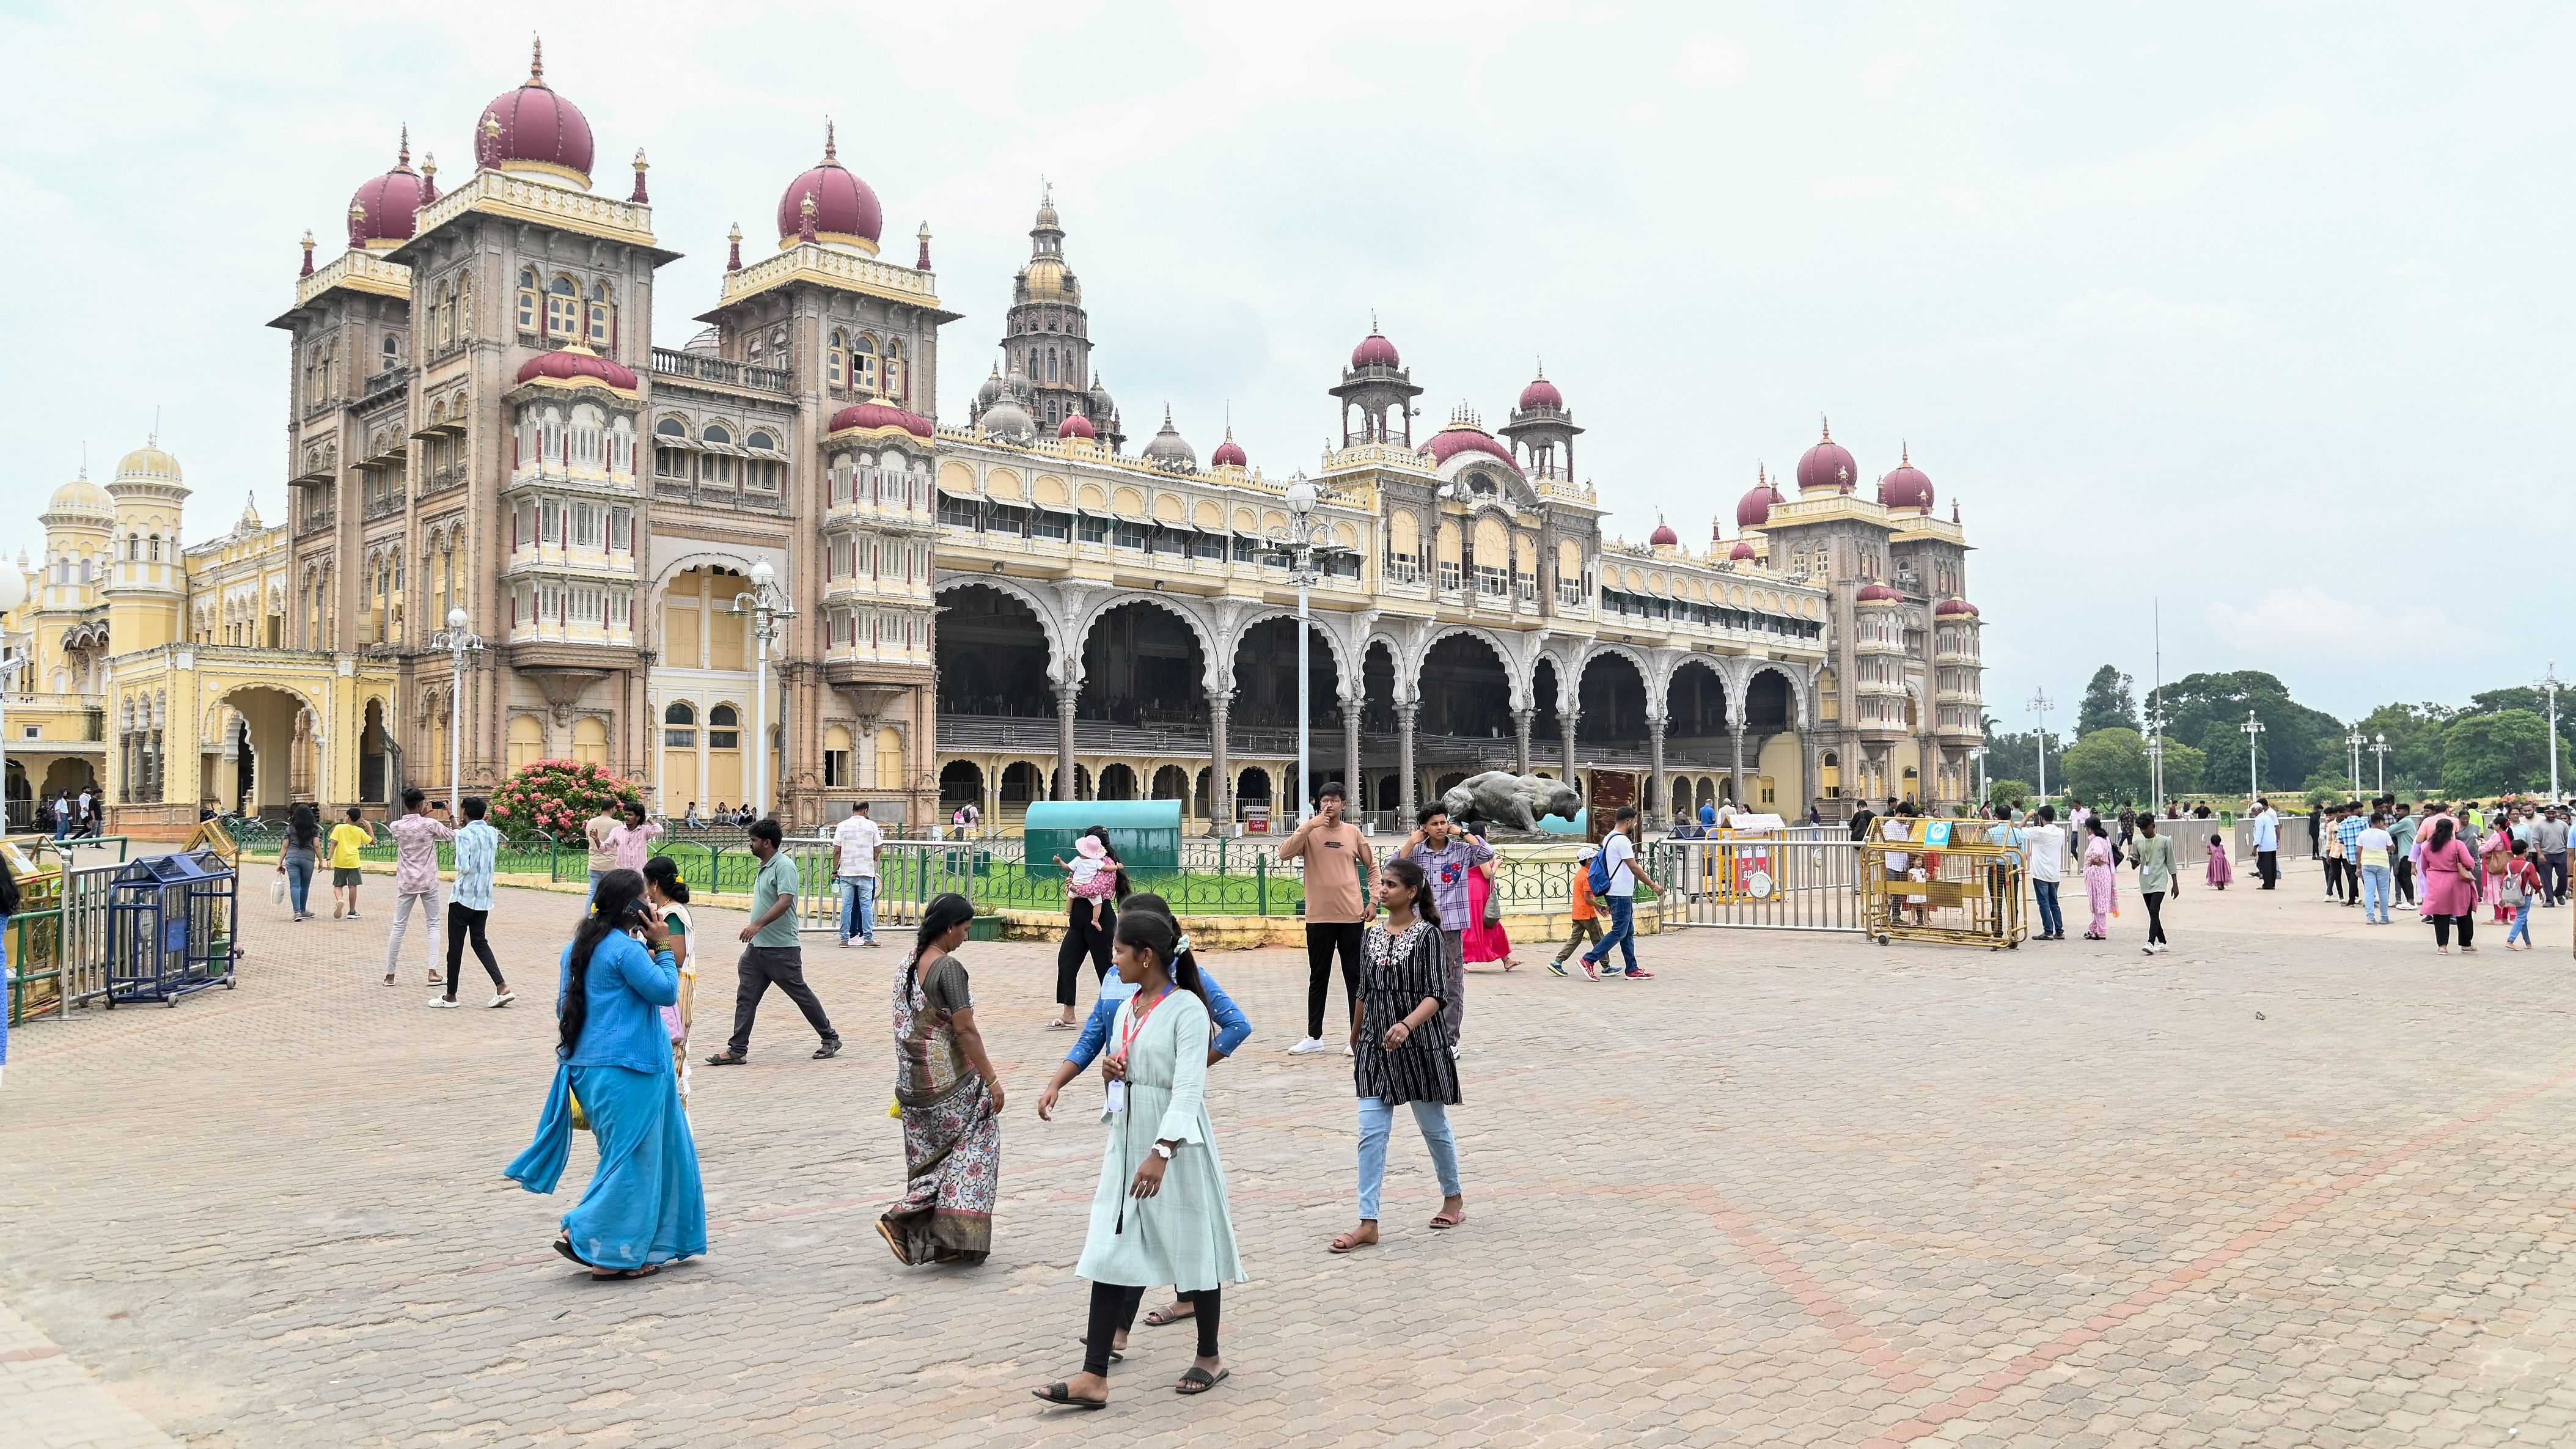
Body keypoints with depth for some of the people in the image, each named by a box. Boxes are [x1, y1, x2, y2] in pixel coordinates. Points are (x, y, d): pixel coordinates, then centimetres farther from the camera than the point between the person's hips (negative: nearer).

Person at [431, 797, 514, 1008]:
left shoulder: (465, 834, -14)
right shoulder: (493, 833, 6)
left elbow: (464, 867, -24)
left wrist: (458, 865, 2)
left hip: (464, 897, -6)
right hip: (485, 898, 6)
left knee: (456, 945, 4)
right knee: (479, 942, 13)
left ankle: (451, 996, 12)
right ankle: (502, 987, -1)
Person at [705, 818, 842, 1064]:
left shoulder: (784, 866, -16)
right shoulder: (765, 867, 13)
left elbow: (785, 901, -29)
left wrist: (758, 925, -37)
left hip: (781, 949, -9)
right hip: (757, 947, 9)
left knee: (800, 993, 3)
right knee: (745, 997, 3)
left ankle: (830, 1039, 18)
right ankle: (737, 1050, 6)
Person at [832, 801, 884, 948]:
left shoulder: (842, 826, 2)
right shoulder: (872, 825, -1)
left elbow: (837, 851, 1)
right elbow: (877, 849, 1)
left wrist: (835, 871, 8)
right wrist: (875, 857, 23)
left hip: (846, 872, 2)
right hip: (866, 871, -2)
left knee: (847, 906, 6)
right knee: (866, 905, 3)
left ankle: (845, 938, 7)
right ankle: (868, 938, 3)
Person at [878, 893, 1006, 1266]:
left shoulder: (908, 963, 7)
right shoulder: (949, 968, -18)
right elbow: (965, 1030, -19)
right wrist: (991, 1078, -14)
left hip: (913, 1079, 8)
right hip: (950, 1081, -8)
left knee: (931, 1154, 15)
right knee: (971, 1150, 4)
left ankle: (939, 1241, 19)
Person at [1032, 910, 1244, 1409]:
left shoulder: (1187, 1009, -15)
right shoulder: (1127, 1009, 8)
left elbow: (1189, 1088, -22)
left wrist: (1161, 1152, -30)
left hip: (1176, 1147, -7)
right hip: (1126, 1142, 7)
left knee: (1192, 1248, 7)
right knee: (1110, 1254, 1)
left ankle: (1210, 1358, 26)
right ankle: (1094, 1377, 2)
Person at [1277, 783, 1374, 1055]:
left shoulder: (1353, 833, 3)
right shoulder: (1309, 831, 0)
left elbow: (1372, 866, 13)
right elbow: (1285, 853, -16)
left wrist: (1374, 901, 5)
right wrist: (1310, 826, -22)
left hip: (1352, 917, 0)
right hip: (1319, 917, 0)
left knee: (1355, 977, 6)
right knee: (1318, 978, 9)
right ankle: (1314, 1037, 18)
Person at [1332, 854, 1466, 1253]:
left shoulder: (1426, 934, -10)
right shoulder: (1374, 933, 5)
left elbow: (1436, 995, -16)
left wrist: (1406, 1025, -32)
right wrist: (1355, 1039, 21)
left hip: (1419, 1045, -4)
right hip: (1376, 1046, 5)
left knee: (1434, 1126, 13)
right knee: (1370, 1133, -2)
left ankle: (1454, 1197, 35)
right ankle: (1368, 1223, 0)